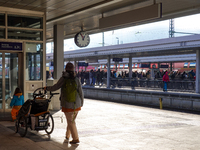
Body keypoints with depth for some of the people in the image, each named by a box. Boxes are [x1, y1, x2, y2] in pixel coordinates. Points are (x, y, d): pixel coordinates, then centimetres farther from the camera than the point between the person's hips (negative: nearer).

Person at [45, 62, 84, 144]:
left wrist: (47, 88, 13)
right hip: (77, 105, 4)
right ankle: (67, 136, 32)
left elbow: (55, 87, -6)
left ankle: (75, 138, 5)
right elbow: (81, 93, 0)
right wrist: (81, 103, 12)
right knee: (71, 120, 19)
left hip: (67, 105, -3)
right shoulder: (76, 79, -2)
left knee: (71, 122, 6)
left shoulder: (63, 78, -9)